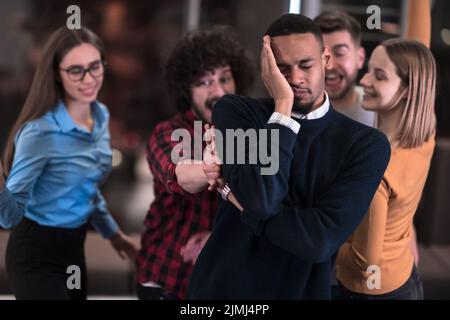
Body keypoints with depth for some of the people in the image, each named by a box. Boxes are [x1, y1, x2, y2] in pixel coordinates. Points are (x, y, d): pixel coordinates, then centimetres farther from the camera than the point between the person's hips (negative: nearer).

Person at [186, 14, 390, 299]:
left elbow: (321, 239, -20)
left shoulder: (367, 144, -10)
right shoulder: (236, 112, -7)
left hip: (302, 290, 0)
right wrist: (283, 104, -22)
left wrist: (236, 196, -16)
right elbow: (259, 200, -23)